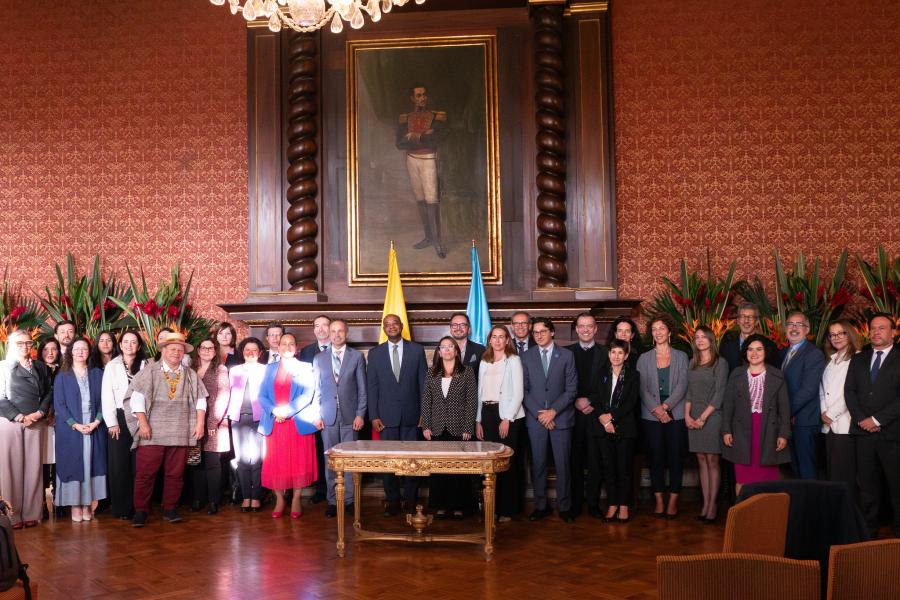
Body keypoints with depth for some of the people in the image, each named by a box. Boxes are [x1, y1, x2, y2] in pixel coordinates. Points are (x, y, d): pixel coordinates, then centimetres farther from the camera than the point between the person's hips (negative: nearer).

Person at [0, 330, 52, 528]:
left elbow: (49, 392, 9)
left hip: (35, 422, 3)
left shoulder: (41, 367, 14)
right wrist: (19, 417, -12)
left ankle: (31, 513, 6)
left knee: (33, 467, 2)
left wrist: (39, 413, -7)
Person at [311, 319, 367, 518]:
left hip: (350, 415, -1)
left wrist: (360, 414, -3)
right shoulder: (319, 358, 10)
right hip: (328, 415, 1)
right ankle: (332, 500, 10)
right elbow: (316, 389, 10)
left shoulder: (357, 356, 4)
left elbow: (362, 388, 3)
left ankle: (349, 499, 9)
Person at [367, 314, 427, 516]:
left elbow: (423, 383, 5)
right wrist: (374, 416, -2)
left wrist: (424, 412, 1)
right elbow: (372, 387, 5)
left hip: (411, 415, 0)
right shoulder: (375, 353, 6)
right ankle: (392, 501, 13)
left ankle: (412, 501, 14)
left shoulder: (417, 350, 4)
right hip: (386, 415, 0)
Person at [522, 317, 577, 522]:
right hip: (535, 418, 1)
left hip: (561, 417, -1)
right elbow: (524, 390, 3)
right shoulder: (526, 357, 6)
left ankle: (565, 507, 12)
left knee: (562, 463, 2)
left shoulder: (566, 356, 2)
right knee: (537, 463, 3)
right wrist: (539, 413, -7)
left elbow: (571, 389, -1)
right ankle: (540, 506, 13)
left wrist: (553, 411, -10)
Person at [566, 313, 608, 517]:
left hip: (596, 412, 0)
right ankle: (575, 503, 9)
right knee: (575, 459, 2)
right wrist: (576, 401, -8)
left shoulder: (606, 354, 6)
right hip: (573, 413, 0)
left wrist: (593, 403, -8)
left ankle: (594, 503, 9)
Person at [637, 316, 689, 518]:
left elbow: (682, 386, -2)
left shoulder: (681, 357, 8)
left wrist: (665, 406, -14)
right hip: (651, 416, 0)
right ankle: (659, 501, 9)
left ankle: (673, 501, 7)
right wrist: (656, 409, -12)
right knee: (656, 458, 2)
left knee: (676, 458, 0)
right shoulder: (644, 358, 8)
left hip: (676, 414, 0)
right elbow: (643, 389, 1)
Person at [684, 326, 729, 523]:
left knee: (712, 461, -3)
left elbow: (719, 394, -9)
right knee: (701, 460, 6)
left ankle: (713, 505, 2)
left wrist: (703, 417, -12)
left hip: (712, 416, -5)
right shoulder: (692, 363, 13)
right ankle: (705, 503, 10)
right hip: (693, 418, 5)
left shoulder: (720, 362, -4)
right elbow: (689, 390, 12)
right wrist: (687, 415, -1)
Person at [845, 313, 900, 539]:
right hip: (863, 432, 4)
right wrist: (861, 419, -5)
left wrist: (877, 419, -12)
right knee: (867, 486, 7)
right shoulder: (858, 359, 16)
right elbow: (849, 391, 9)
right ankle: (868, 533, 14)